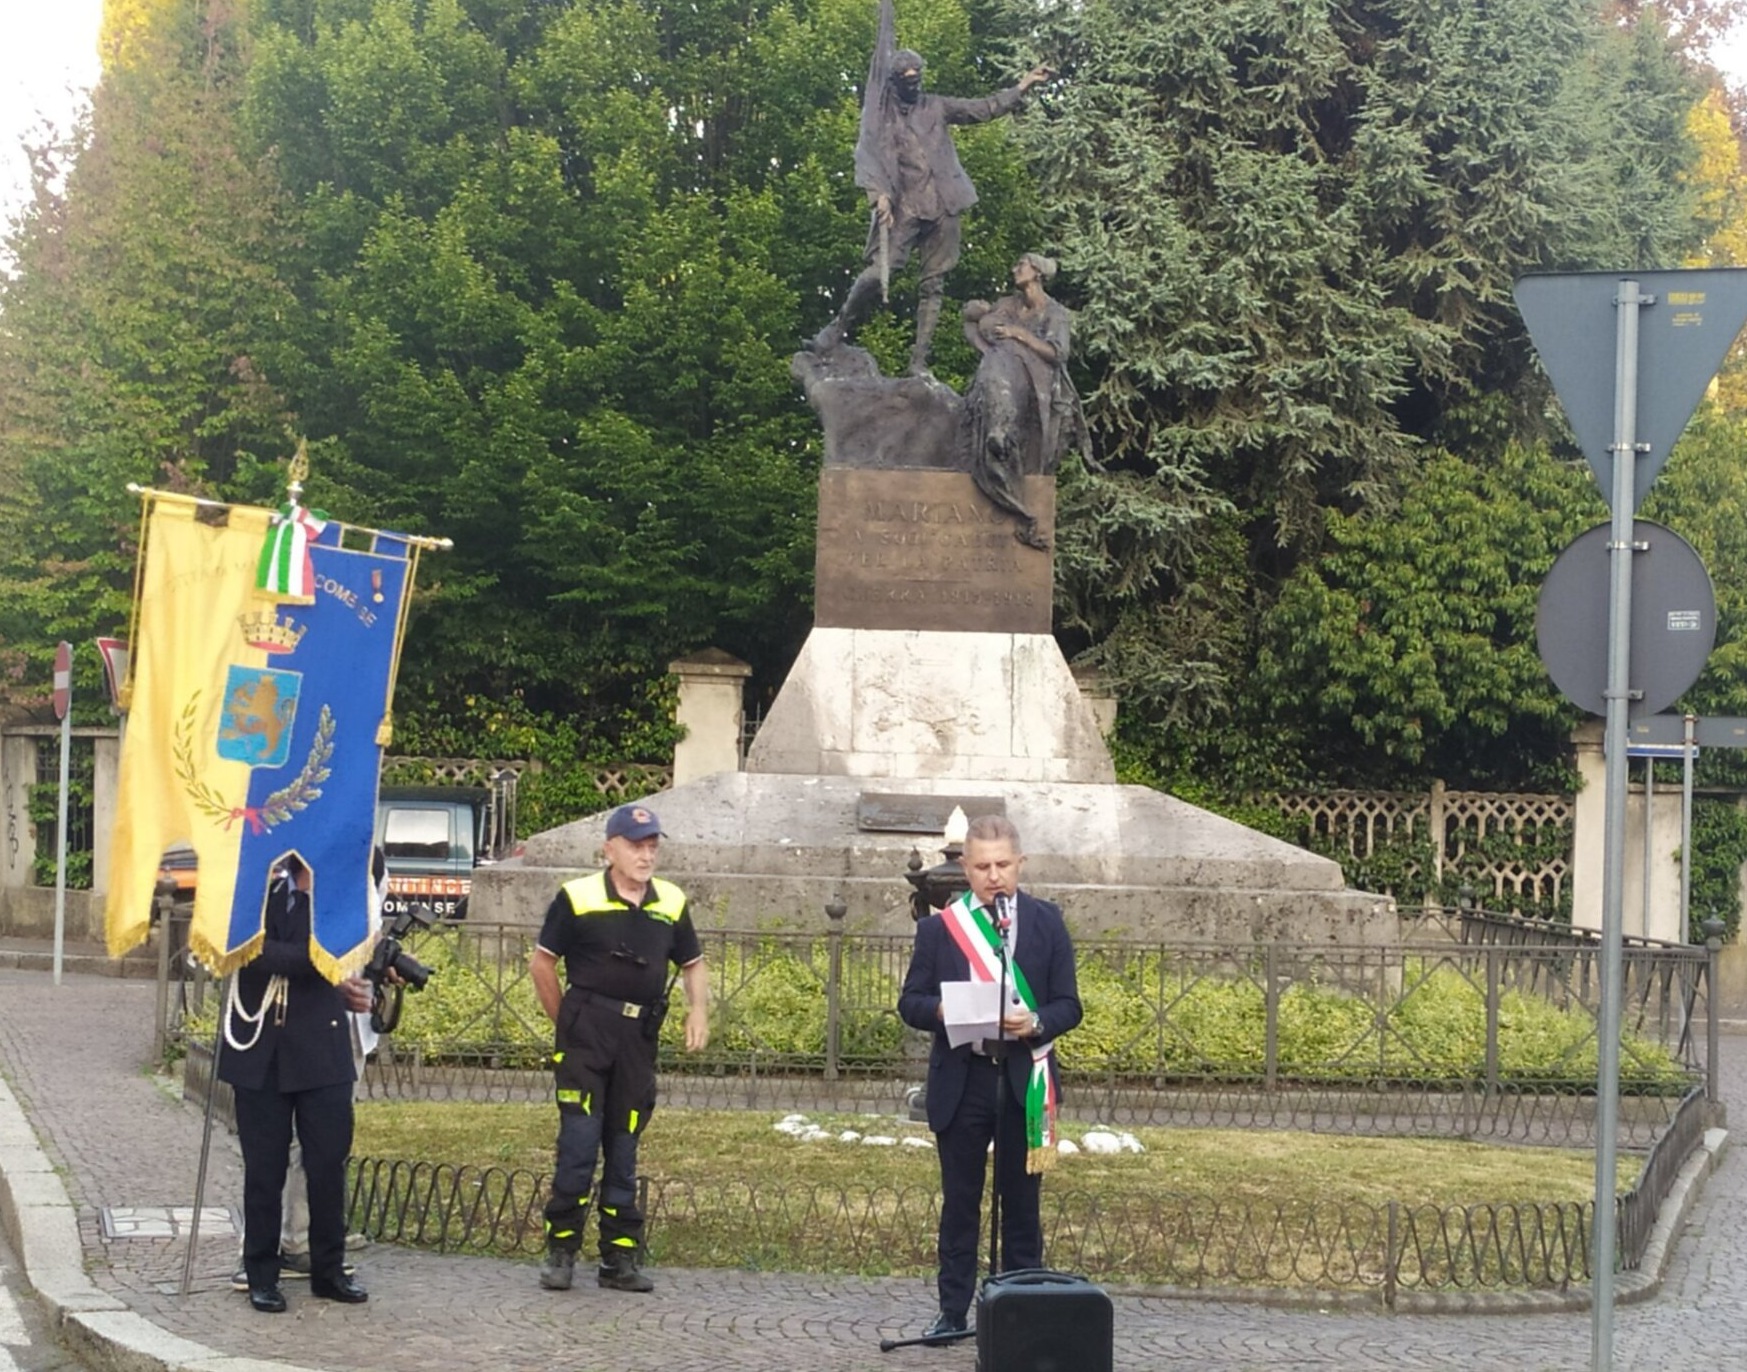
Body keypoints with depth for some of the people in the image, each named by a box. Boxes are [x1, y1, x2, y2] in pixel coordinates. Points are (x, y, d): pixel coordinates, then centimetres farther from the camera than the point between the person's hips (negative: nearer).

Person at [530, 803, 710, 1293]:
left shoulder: (671, 903, 8)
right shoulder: (578, 898, -4)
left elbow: (692, 963, 20)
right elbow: (542, 963, 2)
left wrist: (698, 1010, 2)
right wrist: (564, 1023, 3)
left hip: (638, 1041, 4)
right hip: (585, 1036, -4)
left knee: (624, 1149, 10)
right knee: (579, 1142, -8)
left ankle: (621, 1257, 15)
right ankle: (561, 1251, 1)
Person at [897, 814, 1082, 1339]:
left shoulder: (1046, 923, 3)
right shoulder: (939, 927, 2)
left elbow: (1068, 1005, 3)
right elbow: (910, 1003, 3)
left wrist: (1036, 1023, -18)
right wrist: (942, 1011, -19)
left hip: (1025, 1083, 0)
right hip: (961, 1082, 0)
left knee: (1021, 1204, 6)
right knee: (959, 1203, 6)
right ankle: (952, 1311, 13)